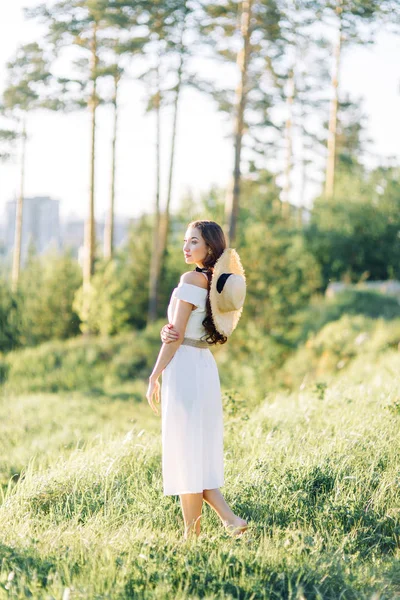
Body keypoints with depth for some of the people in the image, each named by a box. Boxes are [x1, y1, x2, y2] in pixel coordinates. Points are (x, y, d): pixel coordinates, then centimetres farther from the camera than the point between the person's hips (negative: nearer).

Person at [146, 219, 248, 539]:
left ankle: (192, 534, 3)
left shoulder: (193, 279, -14)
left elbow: (177, 335, -14)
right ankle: (230, 518, 7)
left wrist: (154, 376, -8)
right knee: (200, 452, 14)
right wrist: (168, 332, -8)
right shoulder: (219, 281, 12)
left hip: (184, 367, -9)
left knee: (186, 452, -2)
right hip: (205, 366, 9)